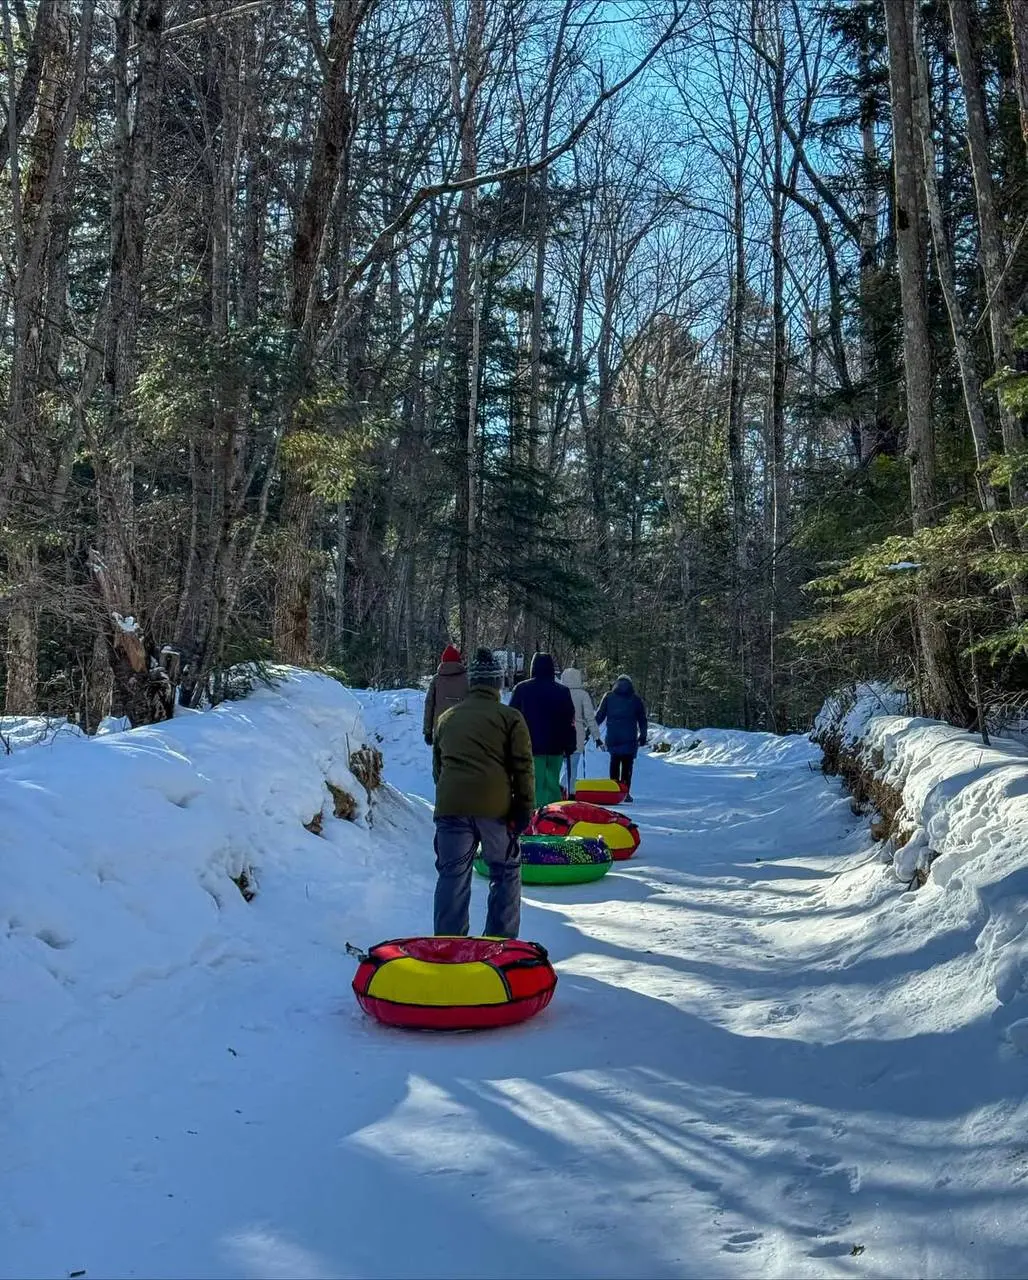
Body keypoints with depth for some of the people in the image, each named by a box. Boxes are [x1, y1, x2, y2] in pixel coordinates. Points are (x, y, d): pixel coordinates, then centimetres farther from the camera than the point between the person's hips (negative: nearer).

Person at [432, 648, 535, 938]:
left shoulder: (447, 718, 19)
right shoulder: (510, 718, 5)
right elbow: (523, 767, -1)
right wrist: (524, 807, 1)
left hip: (450, 806, 3)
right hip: (495, 806, -3)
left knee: (452, 876, 9)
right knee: (506, 873, 11)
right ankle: (501, 943, 10)